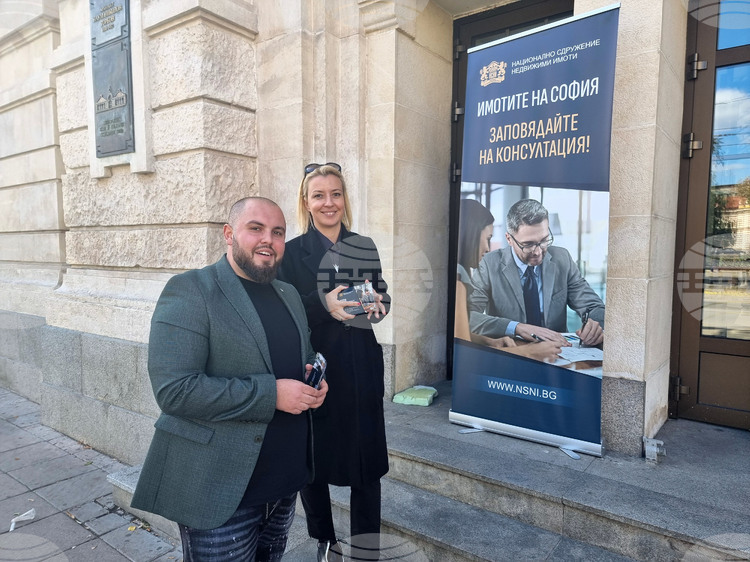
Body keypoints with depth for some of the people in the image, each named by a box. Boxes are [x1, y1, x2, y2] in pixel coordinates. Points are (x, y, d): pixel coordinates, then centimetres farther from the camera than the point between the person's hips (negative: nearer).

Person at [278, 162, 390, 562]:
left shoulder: (365, 246, 6)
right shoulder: (292, 252, -2)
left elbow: (382, 295, 13)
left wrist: (378, 303, -9)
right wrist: (323, 304, -22)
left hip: (362, 367, 2)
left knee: (367, 456, 6)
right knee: (314, 458, 11)